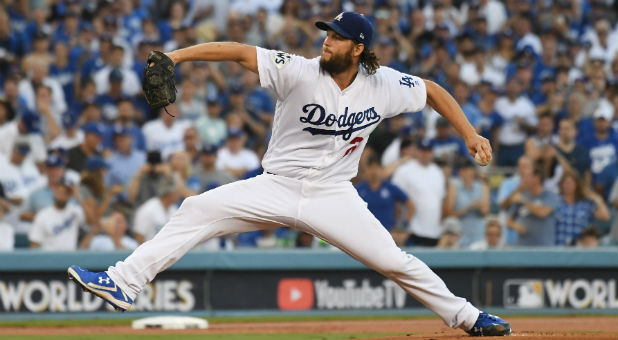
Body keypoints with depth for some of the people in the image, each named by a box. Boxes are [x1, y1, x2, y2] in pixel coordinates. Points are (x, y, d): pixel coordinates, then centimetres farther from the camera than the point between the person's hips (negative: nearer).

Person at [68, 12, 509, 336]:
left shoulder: (384, 86, -7)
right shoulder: (300, 73, -14)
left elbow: (433, 91, 9)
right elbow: (241, 52, -20)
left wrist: (470, 134, 2)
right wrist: (178, 55, -30)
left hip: (332, 194, 0)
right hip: (277, 188, 0)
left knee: (393, 261, -8)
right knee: (199, 210, -16)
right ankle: (124, 283, -17)